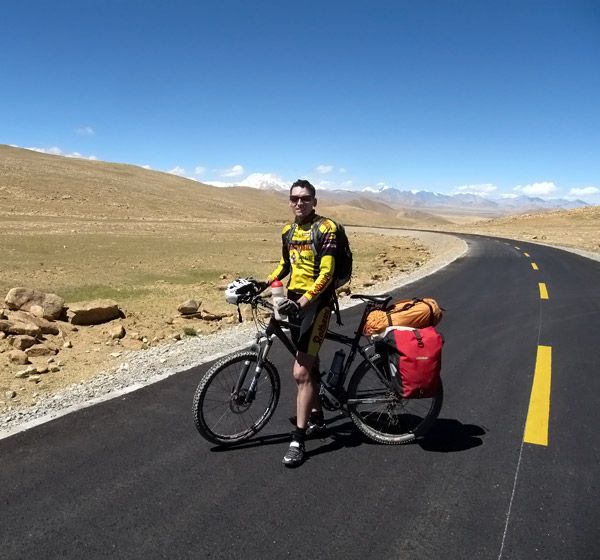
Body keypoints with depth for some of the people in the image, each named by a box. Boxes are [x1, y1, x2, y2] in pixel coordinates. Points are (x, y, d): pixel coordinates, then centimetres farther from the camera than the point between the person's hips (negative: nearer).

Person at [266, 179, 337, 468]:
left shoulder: (326, 228, -12)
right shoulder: (288, 231, 10)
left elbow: (326, 274, -19)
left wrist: (303, 302, -30)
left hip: (316, 302, -7)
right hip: (294, 300, 7)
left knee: (301, 372, -11)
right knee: (309, 364, 19)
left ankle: (298, 439, -1)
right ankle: (317, 416, 38)